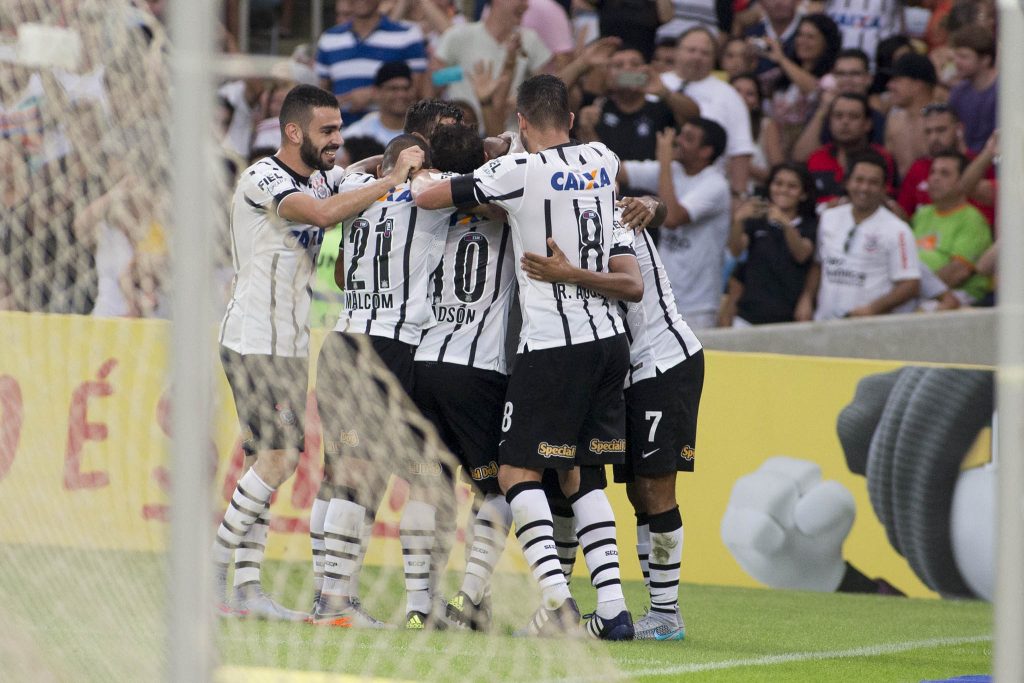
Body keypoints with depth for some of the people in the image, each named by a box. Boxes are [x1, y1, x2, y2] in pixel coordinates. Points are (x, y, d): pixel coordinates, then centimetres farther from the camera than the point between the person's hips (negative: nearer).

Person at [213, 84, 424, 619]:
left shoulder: (321, 178, 12)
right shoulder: (262, 179, -15)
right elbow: (323, 213, -29)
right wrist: (393, 180, -26)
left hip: (289, 344, 9)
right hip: (255, 341, -9)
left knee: (270, 457, 5)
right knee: (279, 454, -17)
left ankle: (247, 586, 5)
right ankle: (211, 571, -12)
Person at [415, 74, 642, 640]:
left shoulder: (518, 171, -10)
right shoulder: (602, 161, 8)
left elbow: (425, 198, -5)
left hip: (552, 345, -6)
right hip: (608, 340, 6)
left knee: (519, 472, -2)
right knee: (582, 476, 13)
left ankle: (554, 592, -20)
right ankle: (613, 610, 4)